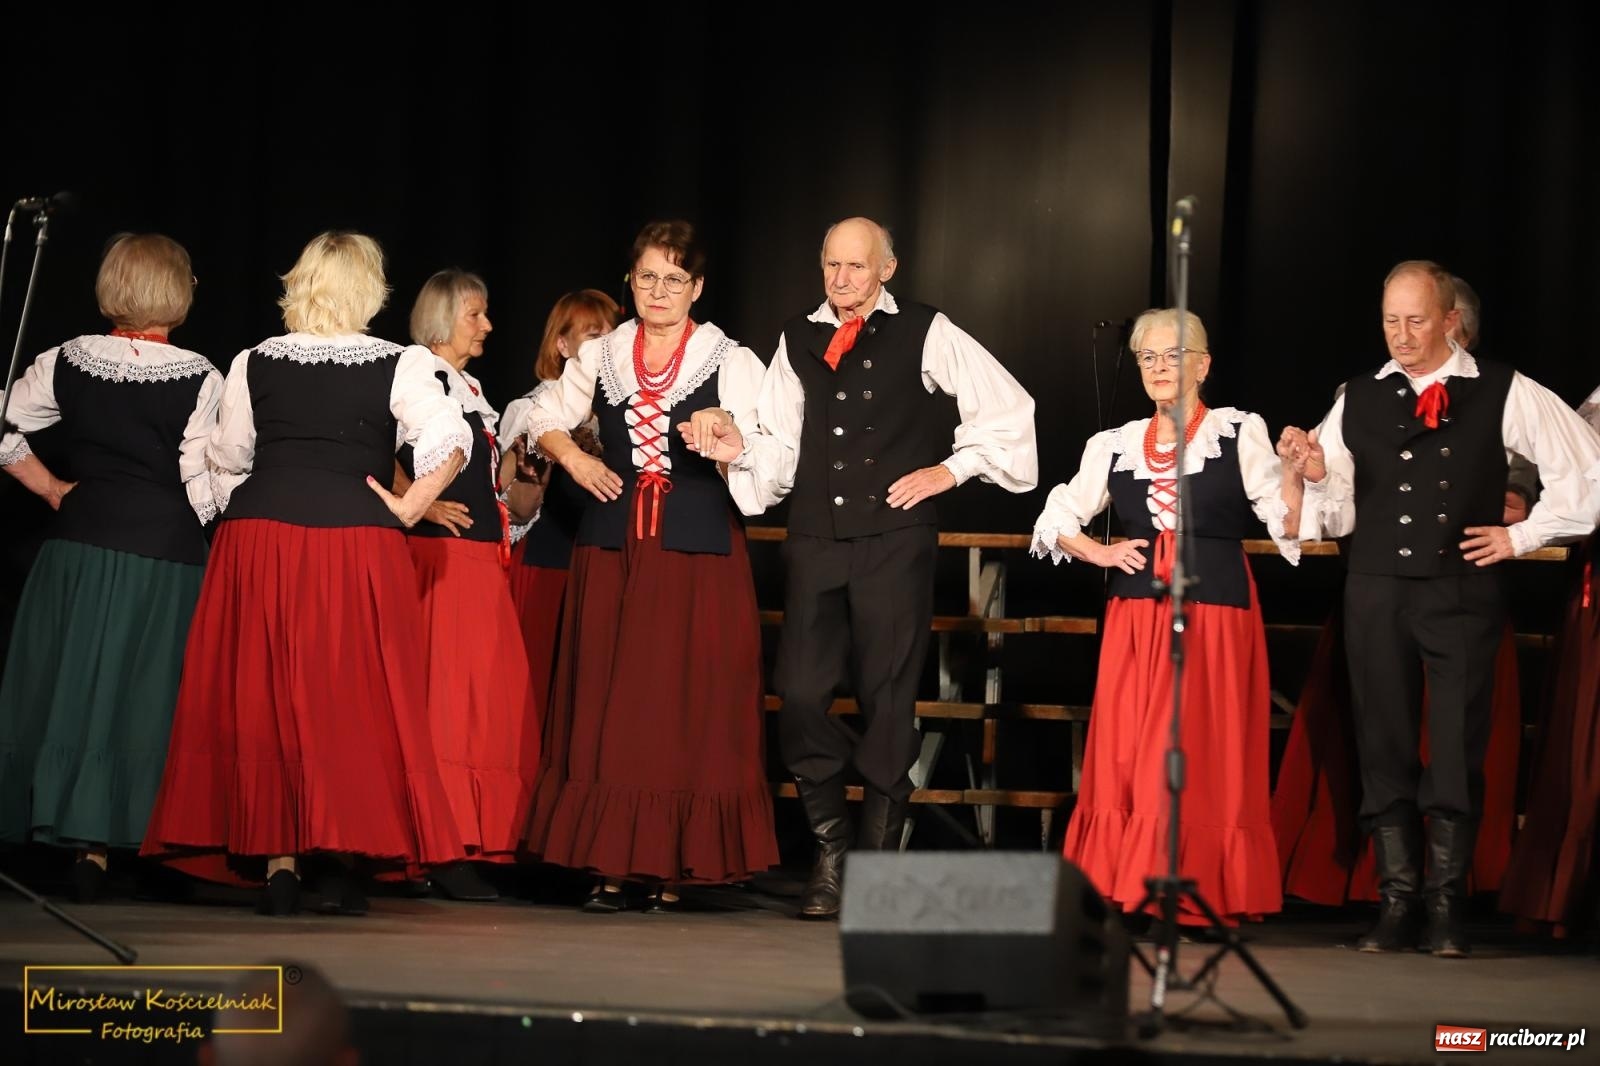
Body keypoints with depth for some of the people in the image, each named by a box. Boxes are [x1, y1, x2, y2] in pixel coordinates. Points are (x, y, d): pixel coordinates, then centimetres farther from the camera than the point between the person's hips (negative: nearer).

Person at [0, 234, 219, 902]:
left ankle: (80, 843, 11)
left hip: (78, 547, 3)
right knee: (145, 697, 4)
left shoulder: (69, 362, 1)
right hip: (165, 556, -3)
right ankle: (103, 842, 2)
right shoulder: (199, 377, -8)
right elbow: (203, 483, -9)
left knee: (73, 689, 10)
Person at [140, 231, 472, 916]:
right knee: (351, 702, 4)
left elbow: (225, 462, 13)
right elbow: (450, 438, -14)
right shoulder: (399, 365, -1)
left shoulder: (254, 363, 7)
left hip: (257, 538, 2)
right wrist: (410, 507, -6)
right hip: (358, 544, -2)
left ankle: (276, 865, 6)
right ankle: (339, 863, 1)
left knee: (262, 701, 7)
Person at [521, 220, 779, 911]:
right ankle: (611, 865, 3)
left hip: (698, 557, -2)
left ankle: (673, 868, 0)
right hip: (612, 554, 3)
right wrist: (571, 457, 3)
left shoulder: (731, 363, 4)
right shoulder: (599, 357, 12)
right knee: (607, 707, 0)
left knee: (687, 710, -3)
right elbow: (544, 416, 22)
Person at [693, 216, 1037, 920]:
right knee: (800, 695, -6)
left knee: (888, 699, 0)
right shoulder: (798, 341, 14)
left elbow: (1009, 409, 5)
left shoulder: (926, 334, 4)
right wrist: (738, 448, -6)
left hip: (895, 541, -3)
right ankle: (831, 849, 10)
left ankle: (880, 857, 9)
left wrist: (949, 470, 0)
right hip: (815, 540, 3)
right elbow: (781, 451, 13)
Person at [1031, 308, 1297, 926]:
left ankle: (1195, 897, -1)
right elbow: (1055, 520, 15)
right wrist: (1101, 554, 0)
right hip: (1136, 615, 3)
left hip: (1215, 615, -3)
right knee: (1123, 757, 0)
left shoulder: (1239, 434, 2)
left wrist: (1296, 476, -25)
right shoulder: (1115, 446, 10)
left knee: (1201, 758, -6)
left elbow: (1285, 525, -7)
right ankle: (1123, 893, 6)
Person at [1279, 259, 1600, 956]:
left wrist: (1523, 536, 1)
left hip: (1462, 592, -3)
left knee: (1456, 754, -5)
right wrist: (1316, 475, -9)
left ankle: (1446, 908, 3)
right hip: (1376, 591, 3)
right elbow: (1339, 516, 11)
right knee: (1383, 749, 3)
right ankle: (1397, 902, 10)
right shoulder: (1357, 401, 9)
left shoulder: (1505, 395, 1)